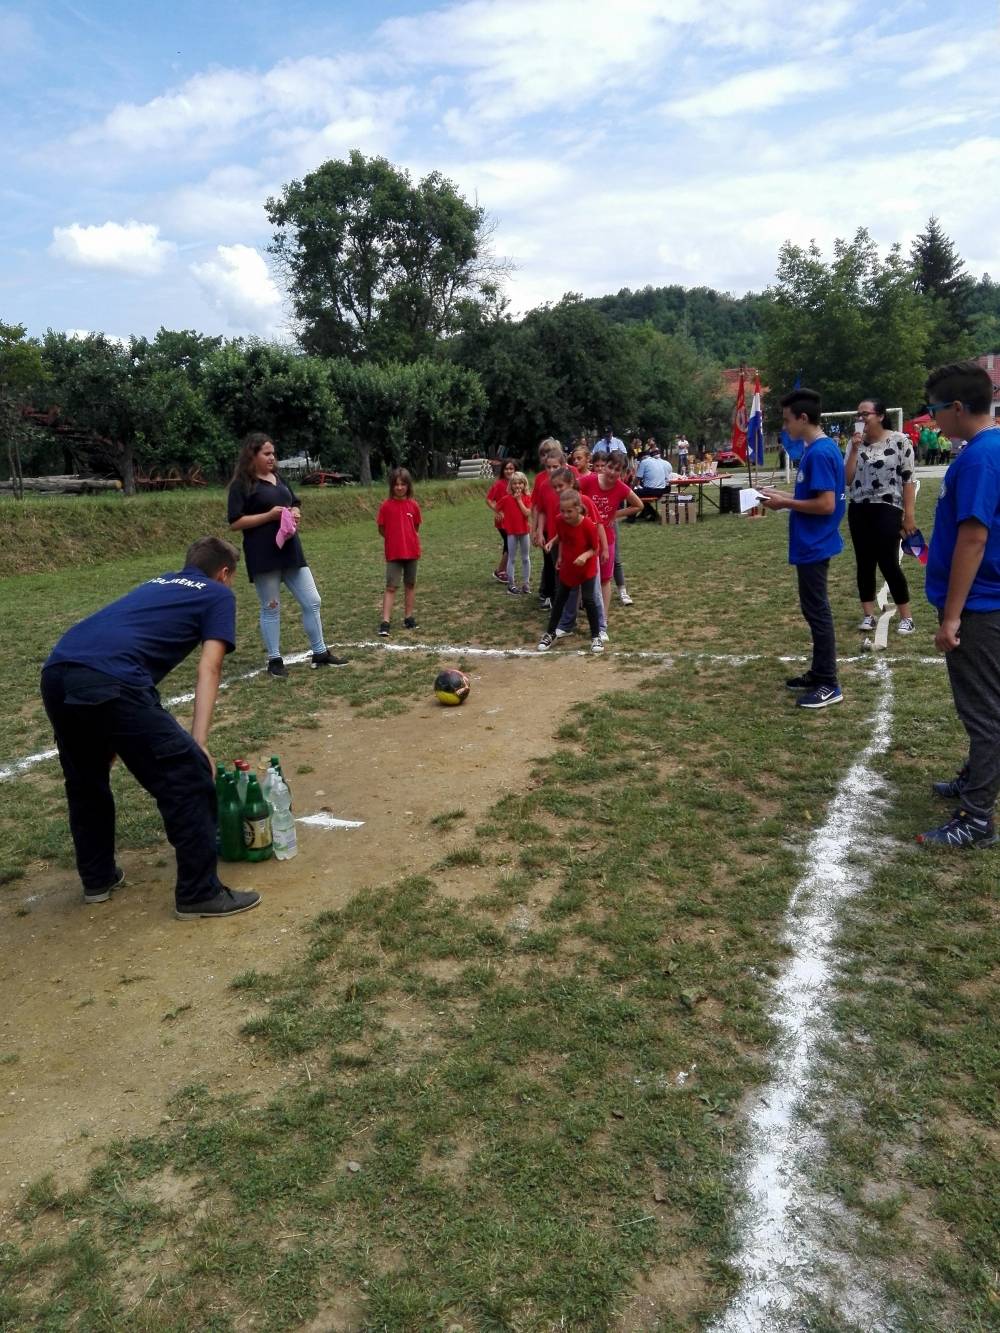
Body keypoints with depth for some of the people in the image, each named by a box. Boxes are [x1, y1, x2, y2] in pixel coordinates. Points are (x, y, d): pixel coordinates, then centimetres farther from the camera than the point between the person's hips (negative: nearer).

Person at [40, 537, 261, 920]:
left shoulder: (157, 583, 35)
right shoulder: (218, 594, 17)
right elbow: (209, 668, 3)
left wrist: (111, 734, 44)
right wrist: (198, 744, -5)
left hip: (56, 672, 8)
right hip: (109, 682, -8)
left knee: (84, 782, 27)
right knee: (188, 778, 4)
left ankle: (97, 878, 42)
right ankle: (199, 893, 10)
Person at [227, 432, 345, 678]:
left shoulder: (278, 478, 14)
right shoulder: (242, 484, -7)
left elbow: (294, 505, 26)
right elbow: (235, 523, -13)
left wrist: (295, 514, 2)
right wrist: (270, 515, -18)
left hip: (290, 550, 7)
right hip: (264, 556, -7)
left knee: (312, 602, 7)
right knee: (271, 608, 2)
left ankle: (320, 653, 18)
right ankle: (274, 660, 14)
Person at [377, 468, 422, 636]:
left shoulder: (413, 505, 0)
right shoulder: (386, 505, -6)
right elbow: (381, 529, 1)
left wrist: (409, 540, 5)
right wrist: (395, 540, 3)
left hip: (412, 551, 3)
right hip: (393, 553, -3)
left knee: (410, 584, 12)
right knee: (391, 586, -5)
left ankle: (408, 617, 23)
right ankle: (385, 622, -7)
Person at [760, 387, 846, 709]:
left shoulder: (820, 453, -19)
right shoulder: (819, 449, 11)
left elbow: (826, 504, -23)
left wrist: (785, 503, -14)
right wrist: (782, 495, 9)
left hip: (815, 545, -10)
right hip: (812, 544, 10)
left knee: (817, 611, -4)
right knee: (814, 609, 16)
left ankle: (829, 685, 4)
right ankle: (819, 673, 26)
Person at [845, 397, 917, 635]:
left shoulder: (899, 441, -6)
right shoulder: (855, 443, 5)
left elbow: (908, 480, -6)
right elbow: (847, 480, 0)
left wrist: (909, 515, -10)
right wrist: (854, 449, -10)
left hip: (887, 510, -4)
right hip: (858, 511, 5)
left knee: (888, 564, -6)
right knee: (864, 564, 7)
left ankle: (906, 617, 7)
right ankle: (868, 616, 15)